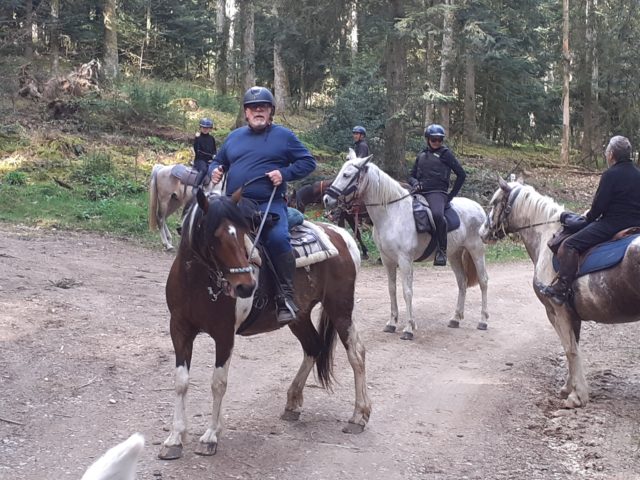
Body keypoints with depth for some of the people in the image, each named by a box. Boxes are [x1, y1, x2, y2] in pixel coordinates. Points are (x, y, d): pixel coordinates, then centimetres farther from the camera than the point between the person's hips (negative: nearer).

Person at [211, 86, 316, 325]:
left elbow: (308, 161, 6)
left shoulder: (284, 136, 8)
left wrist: (285, 173, -10)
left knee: (278, 238, -32)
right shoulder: (234, 136, 20)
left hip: (270, 205, -5)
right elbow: (219, 161, 31)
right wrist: (215, 171, 6)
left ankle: (286, 297, -23)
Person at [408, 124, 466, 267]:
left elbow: (461, 174, 5)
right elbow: (411, 176, 25)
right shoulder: (421, 155, 21)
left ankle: (442, 250, -23)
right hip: (420, 193, 6)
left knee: (437, 215, -37)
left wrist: (451, 195, 2)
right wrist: (415, 183, 1)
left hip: (437, 193, -6)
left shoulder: (445, 154, 7)